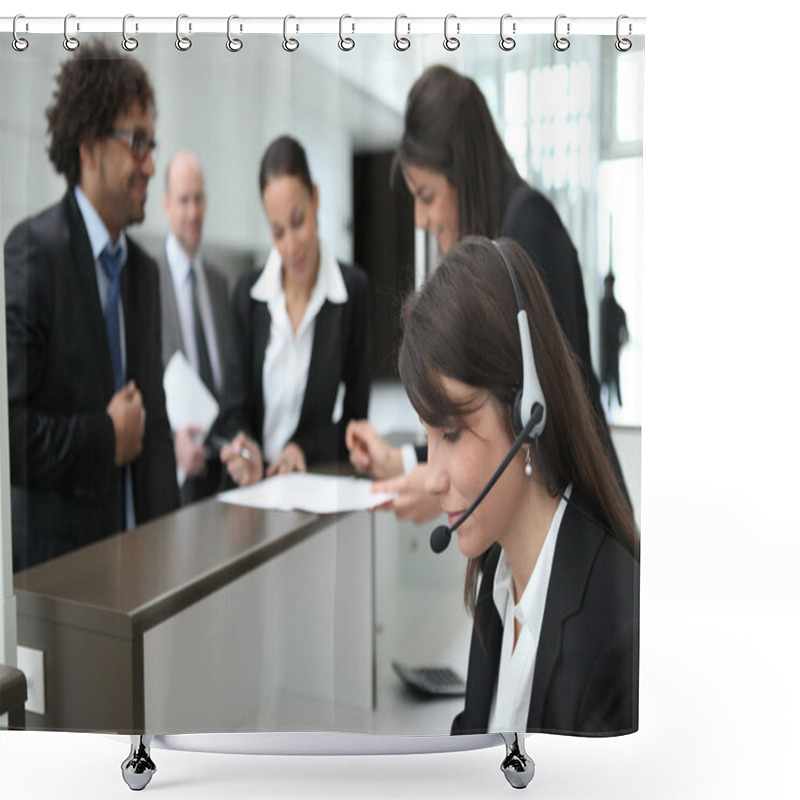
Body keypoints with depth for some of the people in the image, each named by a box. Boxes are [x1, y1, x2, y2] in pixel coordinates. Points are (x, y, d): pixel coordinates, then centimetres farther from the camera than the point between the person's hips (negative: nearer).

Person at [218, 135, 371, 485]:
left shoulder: (353, 289, -2)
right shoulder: (247, 293, 3)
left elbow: (356, 414, 4)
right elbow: (235, 411, 4)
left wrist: (305, 448, -10)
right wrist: (246, 453, -16)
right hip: (257, 484, 2)